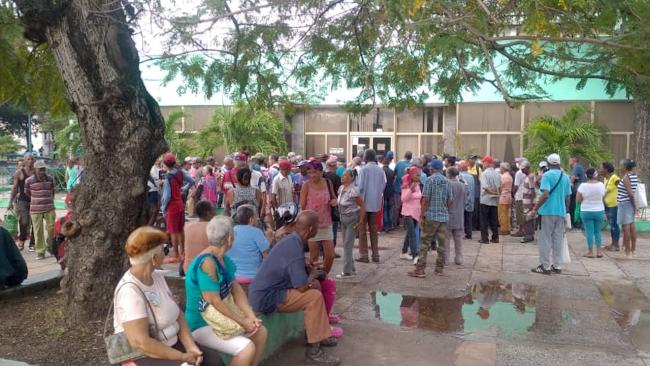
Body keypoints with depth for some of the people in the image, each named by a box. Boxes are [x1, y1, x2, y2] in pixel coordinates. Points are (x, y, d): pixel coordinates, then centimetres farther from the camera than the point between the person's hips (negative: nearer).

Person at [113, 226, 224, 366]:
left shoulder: (157, 276, 3)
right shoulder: (130, 290, -23)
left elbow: (177, 313, 6)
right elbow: (141, 343, -27)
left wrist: (191, 347, -7)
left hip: (171, 343, 8)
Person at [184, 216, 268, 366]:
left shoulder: (223, 259, 2)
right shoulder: (207, 263, -28)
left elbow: (236, 288, 3)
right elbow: (215, 302, -28)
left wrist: (251, 316, -10)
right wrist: (242, 321, -19)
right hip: (201, 325, -9)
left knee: (261, 332, 9)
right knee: (247, 348, -22)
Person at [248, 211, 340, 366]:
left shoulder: (292, 240, 5)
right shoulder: (294, 247, -25)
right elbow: (302, 286, -26)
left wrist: (310, 272, 5)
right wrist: (312, 274, -6)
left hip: (263, 291, 10)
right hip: (265, 298, -10)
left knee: (316, 285, 12)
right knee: (315, 297, -17)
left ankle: (320, 334, 19)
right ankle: (313, 349, -6)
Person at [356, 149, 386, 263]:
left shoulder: (364, 169, -13)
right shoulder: (380, 170, 0)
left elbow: (360, 186, -15)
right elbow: (383, 186, 5)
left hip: (364, 202, -5)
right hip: (376, 203, 5)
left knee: (362, 229, 5)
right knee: (373, 229, 14)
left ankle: (363, 255, 5)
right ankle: (375, 254, 16)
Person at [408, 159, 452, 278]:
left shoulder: (430, 180, -7)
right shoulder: (447, 181, 9)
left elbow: (426, 199, -11)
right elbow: (450, 200, 9)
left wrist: (422, 215, -7)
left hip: (431, 216, -5)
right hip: (444, 216, 5)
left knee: (425, 243, -2)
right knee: (442, 243, 9)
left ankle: (420, 269, -3)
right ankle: (439, 268, 17)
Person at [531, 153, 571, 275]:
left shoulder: (547, 175, -10)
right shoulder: (566, 177, 9)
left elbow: (545, 195, -20)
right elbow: (568, 198, 12)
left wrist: (535, 208, -11)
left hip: (548, 211, -6)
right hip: (561, 212, 6)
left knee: (545, 240, 0)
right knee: (558, 240, 11)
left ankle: (545, 266, 2)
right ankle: (557, 266, 14)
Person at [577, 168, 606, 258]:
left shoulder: (583, 185, -13)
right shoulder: (601, 185, -6)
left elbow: (578, 200, -9)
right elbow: (603, 198, 2)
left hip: (586, 211, -2)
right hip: (599, 211, 2)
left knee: (589, 232, 3)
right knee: (598, 231, 13)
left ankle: (590, 252, 6)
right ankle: (599, 251, 15)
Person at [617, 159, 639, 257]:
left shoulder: (625, 177, -16)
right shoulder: (634, 176, 9)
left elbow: (631, 193, -18)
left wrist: (634, 205, -12)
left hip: (625, 204, -9)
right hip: (630, 203, 9)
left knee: (626, 227, -5)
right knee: (631, 226, 13)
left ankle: (627, 251, -1)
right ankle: (633, 249, 20)